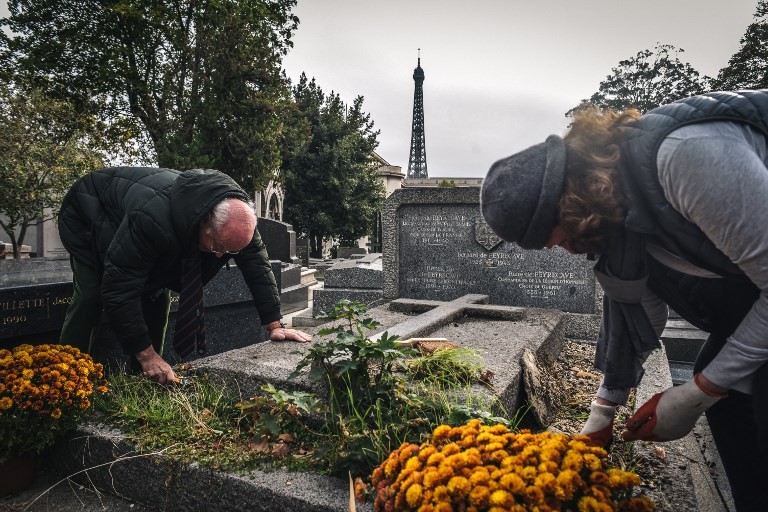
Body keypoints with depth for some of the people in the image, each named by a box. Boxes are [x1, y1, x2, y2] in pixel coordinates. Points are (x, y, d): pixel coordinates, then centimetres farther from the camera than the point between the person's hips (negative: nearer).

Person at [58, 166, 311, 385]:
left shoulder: (235, 213, -30)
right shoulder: (153, 218, -48)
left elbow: (256, 262, -20)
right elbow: (119, 289, -42)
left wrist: (275, 324, -22)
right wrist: (147, 354, -38)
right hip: (87, 218, -5)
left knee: (156, 296, -4)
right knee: (90, 298, -18)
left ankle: (145, 380, 8)